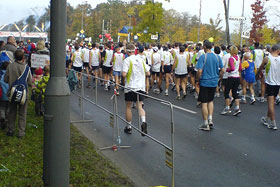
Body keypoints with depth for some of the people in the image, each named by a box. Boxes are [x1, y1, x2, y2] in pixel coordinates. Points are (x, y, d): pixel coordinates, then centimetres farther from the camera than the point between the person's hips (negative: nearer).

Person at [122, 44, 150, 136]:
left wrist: (122, 74, 4)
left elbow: (124, 74, -18)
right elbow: (148, 73, 7)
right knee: (140, 106, 7)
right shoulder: (141, 60, 5)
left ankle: (129, 127, 19)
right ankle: (143, 122, -19)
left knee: (128, 107, 11)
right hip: (141, 87, 4)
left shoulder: (127, 60, -10)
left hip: (130, 87, -3)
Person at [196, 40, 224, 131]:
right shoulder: (217, 57, 2)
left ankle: (206, 124, 8)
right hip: (214, 82, 5)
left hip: (204, 82, -5)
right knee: (210, 101, 22)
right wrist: (217, 77, 16)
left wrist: (198, 79, -3)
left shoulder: (202, 57, -13)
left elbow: (199, 71, -18)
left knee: (204, 103, 4)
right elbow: (222, 70, 3)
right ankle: (210, 119, 12)